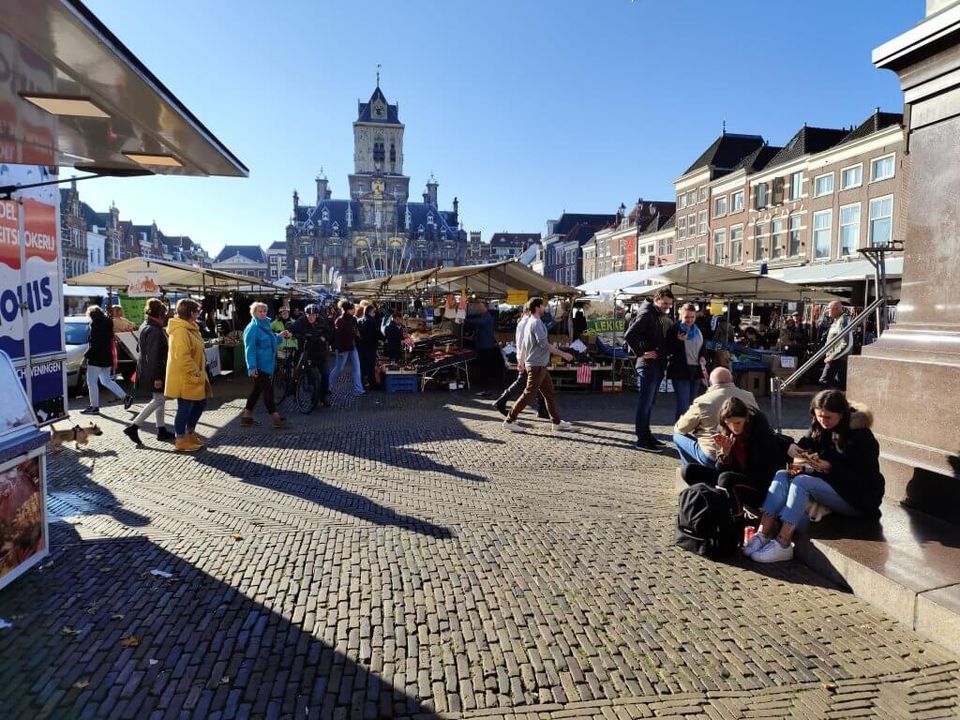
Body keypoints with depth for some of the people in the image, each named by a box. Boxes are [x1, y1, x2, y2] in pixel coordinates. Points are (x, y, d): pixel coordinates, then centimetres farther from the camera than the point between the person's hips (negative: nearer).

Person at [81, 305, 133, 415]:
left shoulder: (96, 325, -15)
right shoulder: (107, 323, 11)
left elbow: (94, 344, -21)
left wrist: (86, 355, -15)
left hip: (96, 359, -9)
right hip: (107, 358, 9)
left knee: (92, 382, 1)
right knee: (106, 381, 18)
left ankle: (94, 407, 6)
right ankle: (126, 397, 12)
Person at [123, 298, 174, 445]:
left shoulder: (144, 327, 12)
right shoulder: (154, 330, -20)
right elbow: (154, 356, -23)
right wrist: (157, 377, -23)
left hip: (146, 370, 11)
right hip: (154, 372, -11)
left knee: (160, 399, 15)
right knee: (159, 400, -2)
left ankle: (162, 430, 20)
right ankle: (133, 427, -2)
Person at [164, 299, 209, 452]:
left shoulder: (189, 328, 13)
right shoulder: (180, 331, -21)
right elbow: (182, 357, -28)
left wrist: (199, 372, 16)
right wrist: (196, 372, -21)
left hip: (194, 376, 10)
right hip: (184, 378, -10)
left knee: (201, 403, 17)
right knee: (184, 408, 0)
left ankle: (190, 433, 30)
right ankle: (181, 441, 12)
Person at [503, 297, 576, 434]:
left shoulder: (529, 323, 15)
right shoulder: (536, 323, -16)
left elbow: (524, 345, 20)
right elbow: (544, 344, -23)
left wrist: (522, 362, 25)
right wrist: (563, 354, -18)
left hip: (539, 366, 10)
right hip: (537, 365, -10)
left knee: (549, 393, 12)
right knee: (529, 393, -5)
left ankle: (557, 422, 17)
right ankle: (510, 420, 0)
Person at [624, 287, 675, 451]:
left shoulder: (658, 315, 16)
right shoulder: (647, 314, -13)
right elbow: (629, 335, -24)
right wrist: (642, 353, -18)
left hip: (657, 366, 9)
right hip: (648, 365, -9)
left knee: (649, 403, 15)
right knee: (645, 403, -4)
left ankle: (646, 435, 23)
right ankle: (642, 439, 0)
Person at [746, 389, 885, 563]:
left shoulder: (861, 437, -14)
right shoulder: (820, 430, 6)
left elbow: (863, 480, -17)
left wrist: (829, 468, -28)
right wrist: (791, 448, -17)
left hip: (858, 499, -7)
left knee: (802, 482, -29)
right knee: (782, 475, -15)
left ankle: (782, 545, -33)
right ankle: (763, 534, -29)